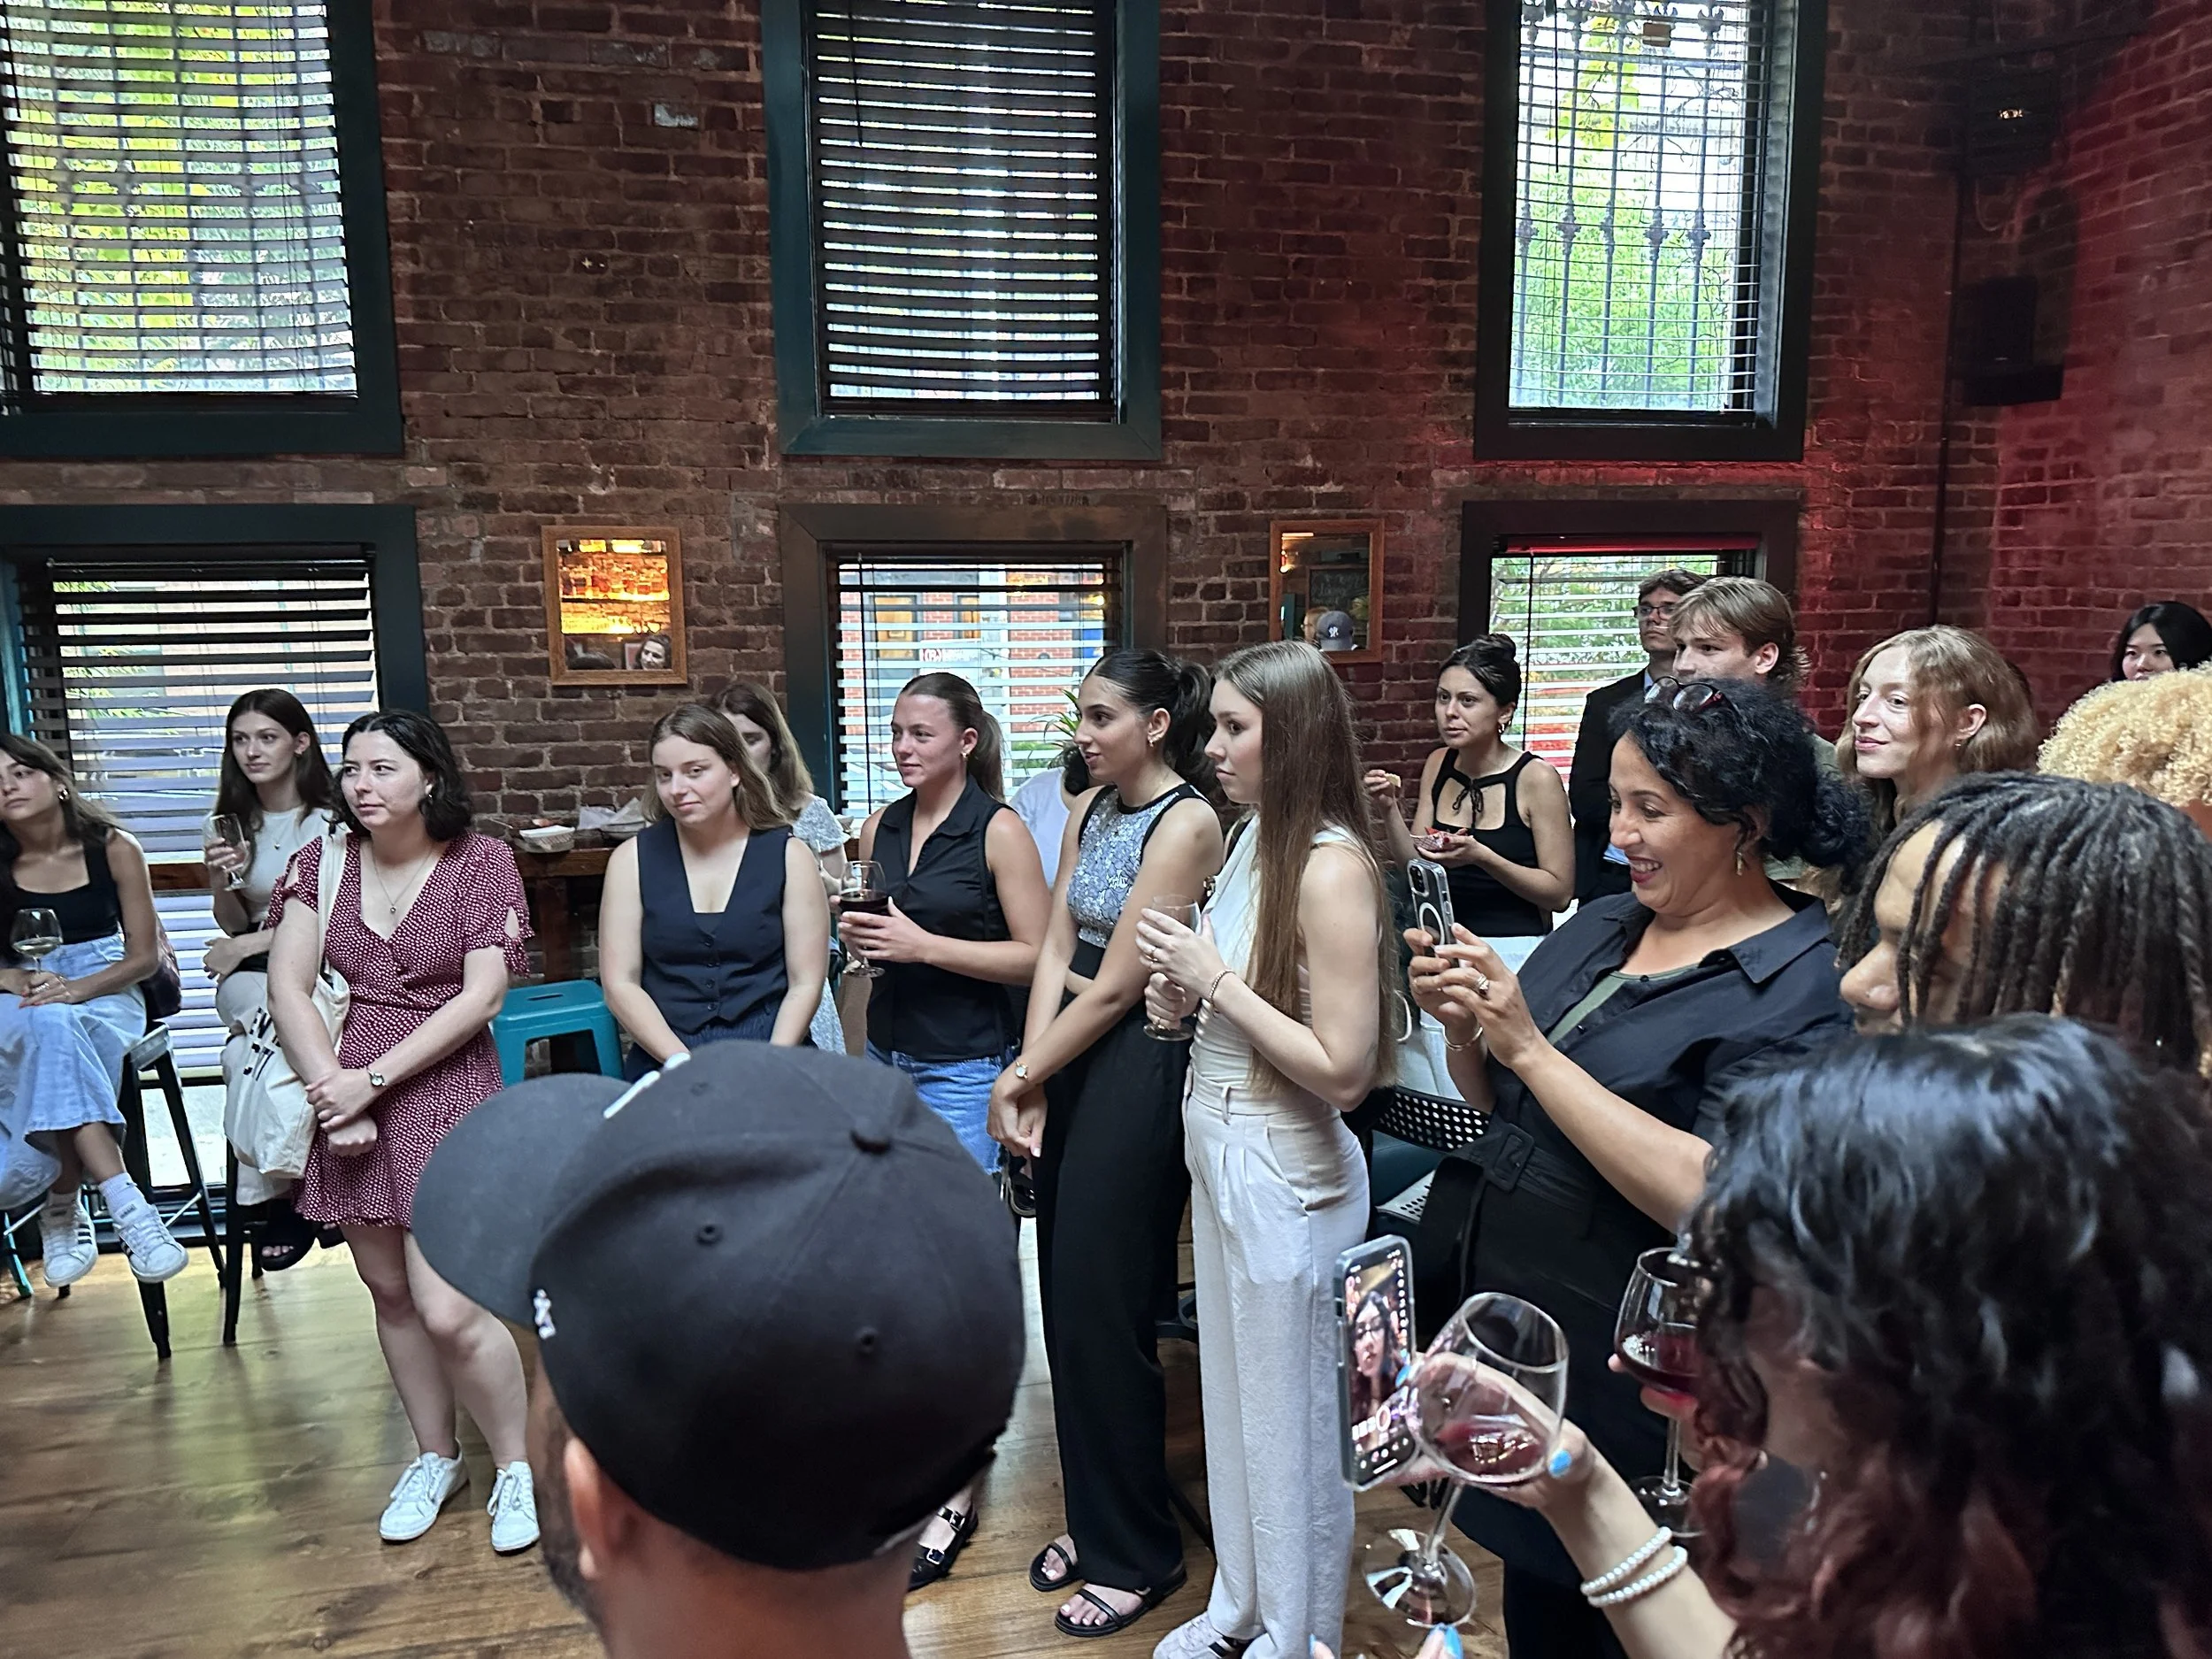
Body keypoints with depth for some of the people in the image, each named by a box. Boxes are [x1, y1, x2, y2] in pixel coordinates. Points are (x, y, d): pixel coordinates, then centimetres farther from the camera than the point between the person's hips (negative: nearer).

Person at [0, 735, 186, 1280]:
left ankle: (62, 1209, -23)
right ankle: (124, 1204, -43)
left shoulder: (113, 849, -2)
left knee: (52, 1029, -36)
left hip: (108, 995, -1)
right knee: (49, 1028, -37)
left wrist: (77, 988, -18)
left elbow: (145, 957, -1)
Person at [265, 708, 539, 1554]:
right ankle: (435, 1458, 35)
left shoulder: (481, 860, -6)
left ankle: (516, 1465, 15)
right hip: (342, 1091, 4)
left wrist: (373, 1080, -14)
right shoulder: (324, 860, 4)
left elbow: (481, 996, -11)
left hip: (444, 1091, -4)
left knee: (448, 1311, -8)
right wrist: (335, 1096, -12)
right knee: (390, 1292, 15)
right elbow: (287, 986, -2)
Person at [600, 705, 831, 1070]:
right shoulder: (632, 859, 7)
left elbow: (805, 984, 2)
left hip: (770, 1058, -1)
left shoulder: (789, 856, 4)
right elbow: (620, 984, 3)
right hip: (663, 1068, 1)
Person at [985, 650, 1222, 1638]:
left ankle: (1137, 1554, 22)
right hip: (1068, 1058, 8)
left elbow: (1117, 986, -16)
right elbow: (1055, 949, 4)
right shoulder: (1089, 810, 8)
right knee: (1066, 1297, 15)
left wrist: (1017, 1078, -8)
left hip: (1137, 1067, -8)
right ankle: (1092, 1518, 34)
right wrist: (1030, 1085, -5)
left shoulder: (1186, 823, -16)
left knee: (1104, 1309, 2)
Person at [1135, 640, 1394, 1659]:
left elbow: (1344, 1070, -24)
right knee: (1231, 1394, 22)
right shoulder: (1255, 838, 3)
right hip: (1220, 1152, 8)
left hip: (1284, 1173, -8)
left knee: (1287, 1414, 12)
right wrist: (1185, 998, -2)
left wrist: (1216, 980, -21)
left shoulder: (1332, 864, -22)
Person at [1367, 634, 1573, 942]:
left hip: (1514, 948, 0)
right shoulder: (1438, 764, 4)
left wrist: (1481, 856, -23)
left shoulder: (1535, 778, -12)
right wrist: (1390, 809, -9)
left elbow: (1560, 893, -11)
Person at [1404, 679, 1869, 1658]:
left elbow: (1710, 1198, -27)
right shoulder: (1599, 927, 3)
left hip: (1615, 1363, -6)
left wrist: (1529, 1046, -26)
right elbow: (1497, 1102, 11)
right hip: (1493, 1300, 6)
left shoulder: (1802, 991, -18)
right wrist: (1461, 1020, -10)